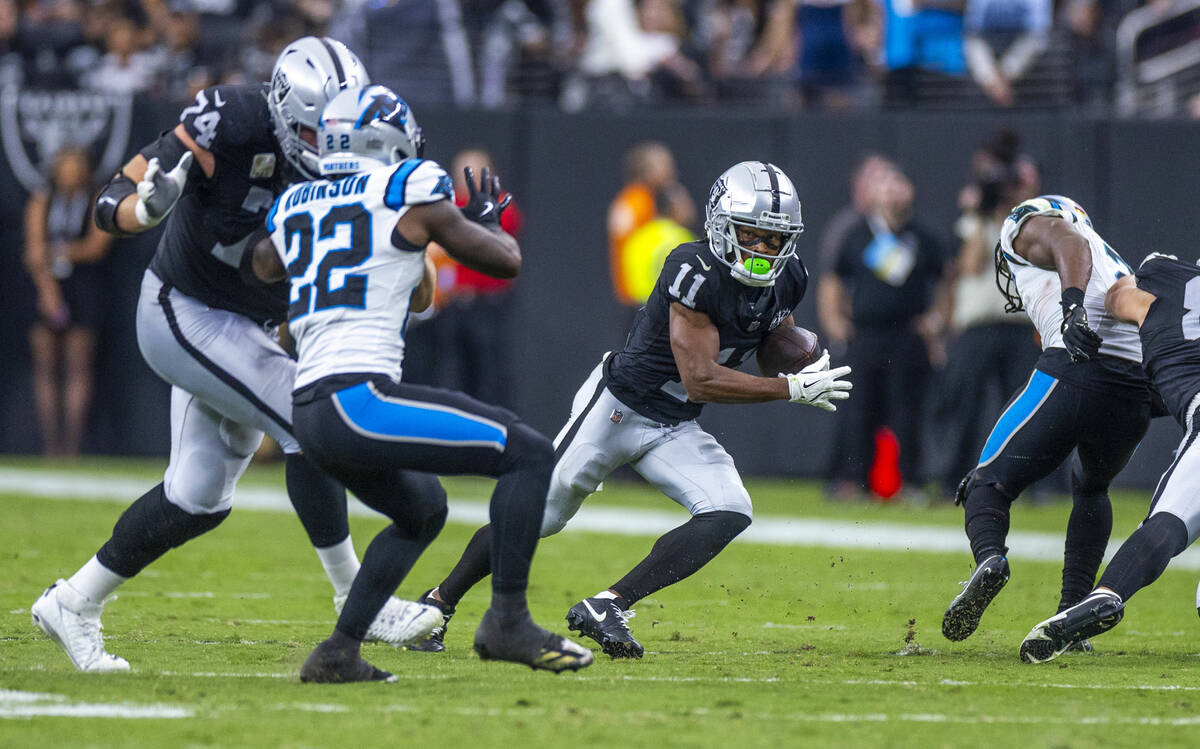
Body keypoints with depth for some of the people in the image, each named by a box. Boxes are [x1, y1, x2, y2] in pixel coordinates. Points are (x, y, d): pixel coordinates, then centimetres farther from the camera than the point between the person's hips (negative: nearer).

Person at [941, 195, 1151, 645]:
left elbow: (1068, 243, -6)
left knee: (988, 484, 5)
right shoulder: (1113, 264, 39)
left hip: (1078, 371, -6)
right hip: (1141, 390, 6)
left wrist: (1073, 304, -23)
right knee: (1090, 488, 33)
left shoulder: (1028, 225, 17)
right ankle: (1075, 610, 17)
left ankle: (989, 557, -27)